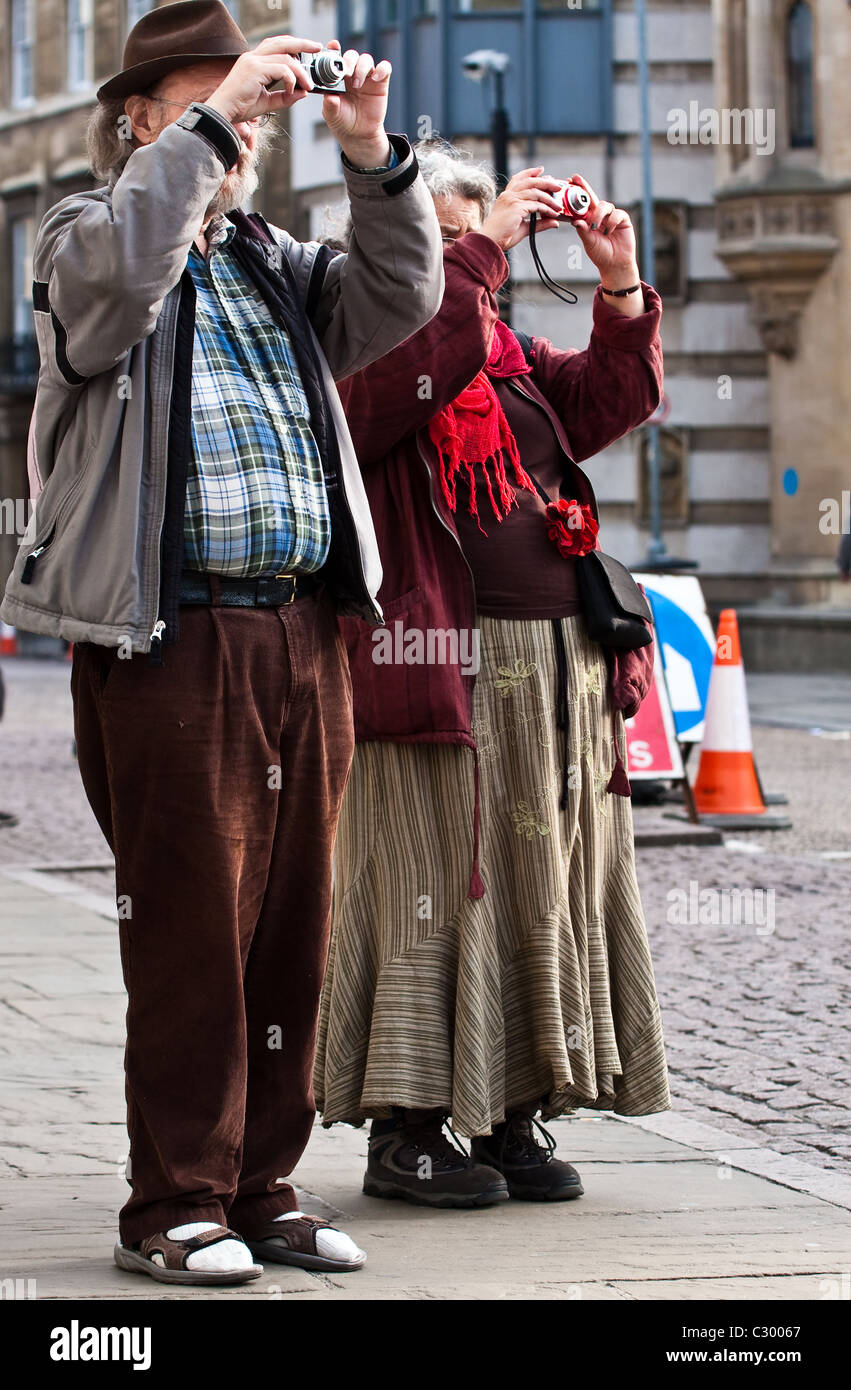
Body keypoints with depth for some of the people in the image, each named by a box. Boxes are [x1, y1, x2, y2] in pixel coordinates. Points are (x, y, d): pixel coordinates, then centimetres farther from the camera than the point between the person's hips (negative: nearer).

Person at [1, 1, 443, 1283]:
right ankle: (177, 1209, 3)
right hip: (171, 636, -6)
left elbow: (400, 299, 10)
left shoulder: (277, 266, 22)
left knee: (293, 930, 7)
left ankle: (262, 1189, 16)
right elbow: (120, 263, -19)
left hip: (305, 636, 6)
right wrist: (216, 118, -17)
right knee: (191, 931, -5)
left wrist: (374, 156, 0)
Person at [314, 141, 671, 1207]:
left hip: (558, 669, 8)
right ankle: (403, 1128, 1)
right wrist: (484, 246, -17)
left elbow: (612, 401, 17)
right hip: (438, 667, -7)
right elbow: (414, 365, -22)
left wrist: (620, 286, 5)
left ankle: (512, 1116, 15)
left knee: (544, 885, 7)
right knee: (432, 882, -6)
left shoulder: (513, 360, 22)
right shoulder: (352, 350, -2)